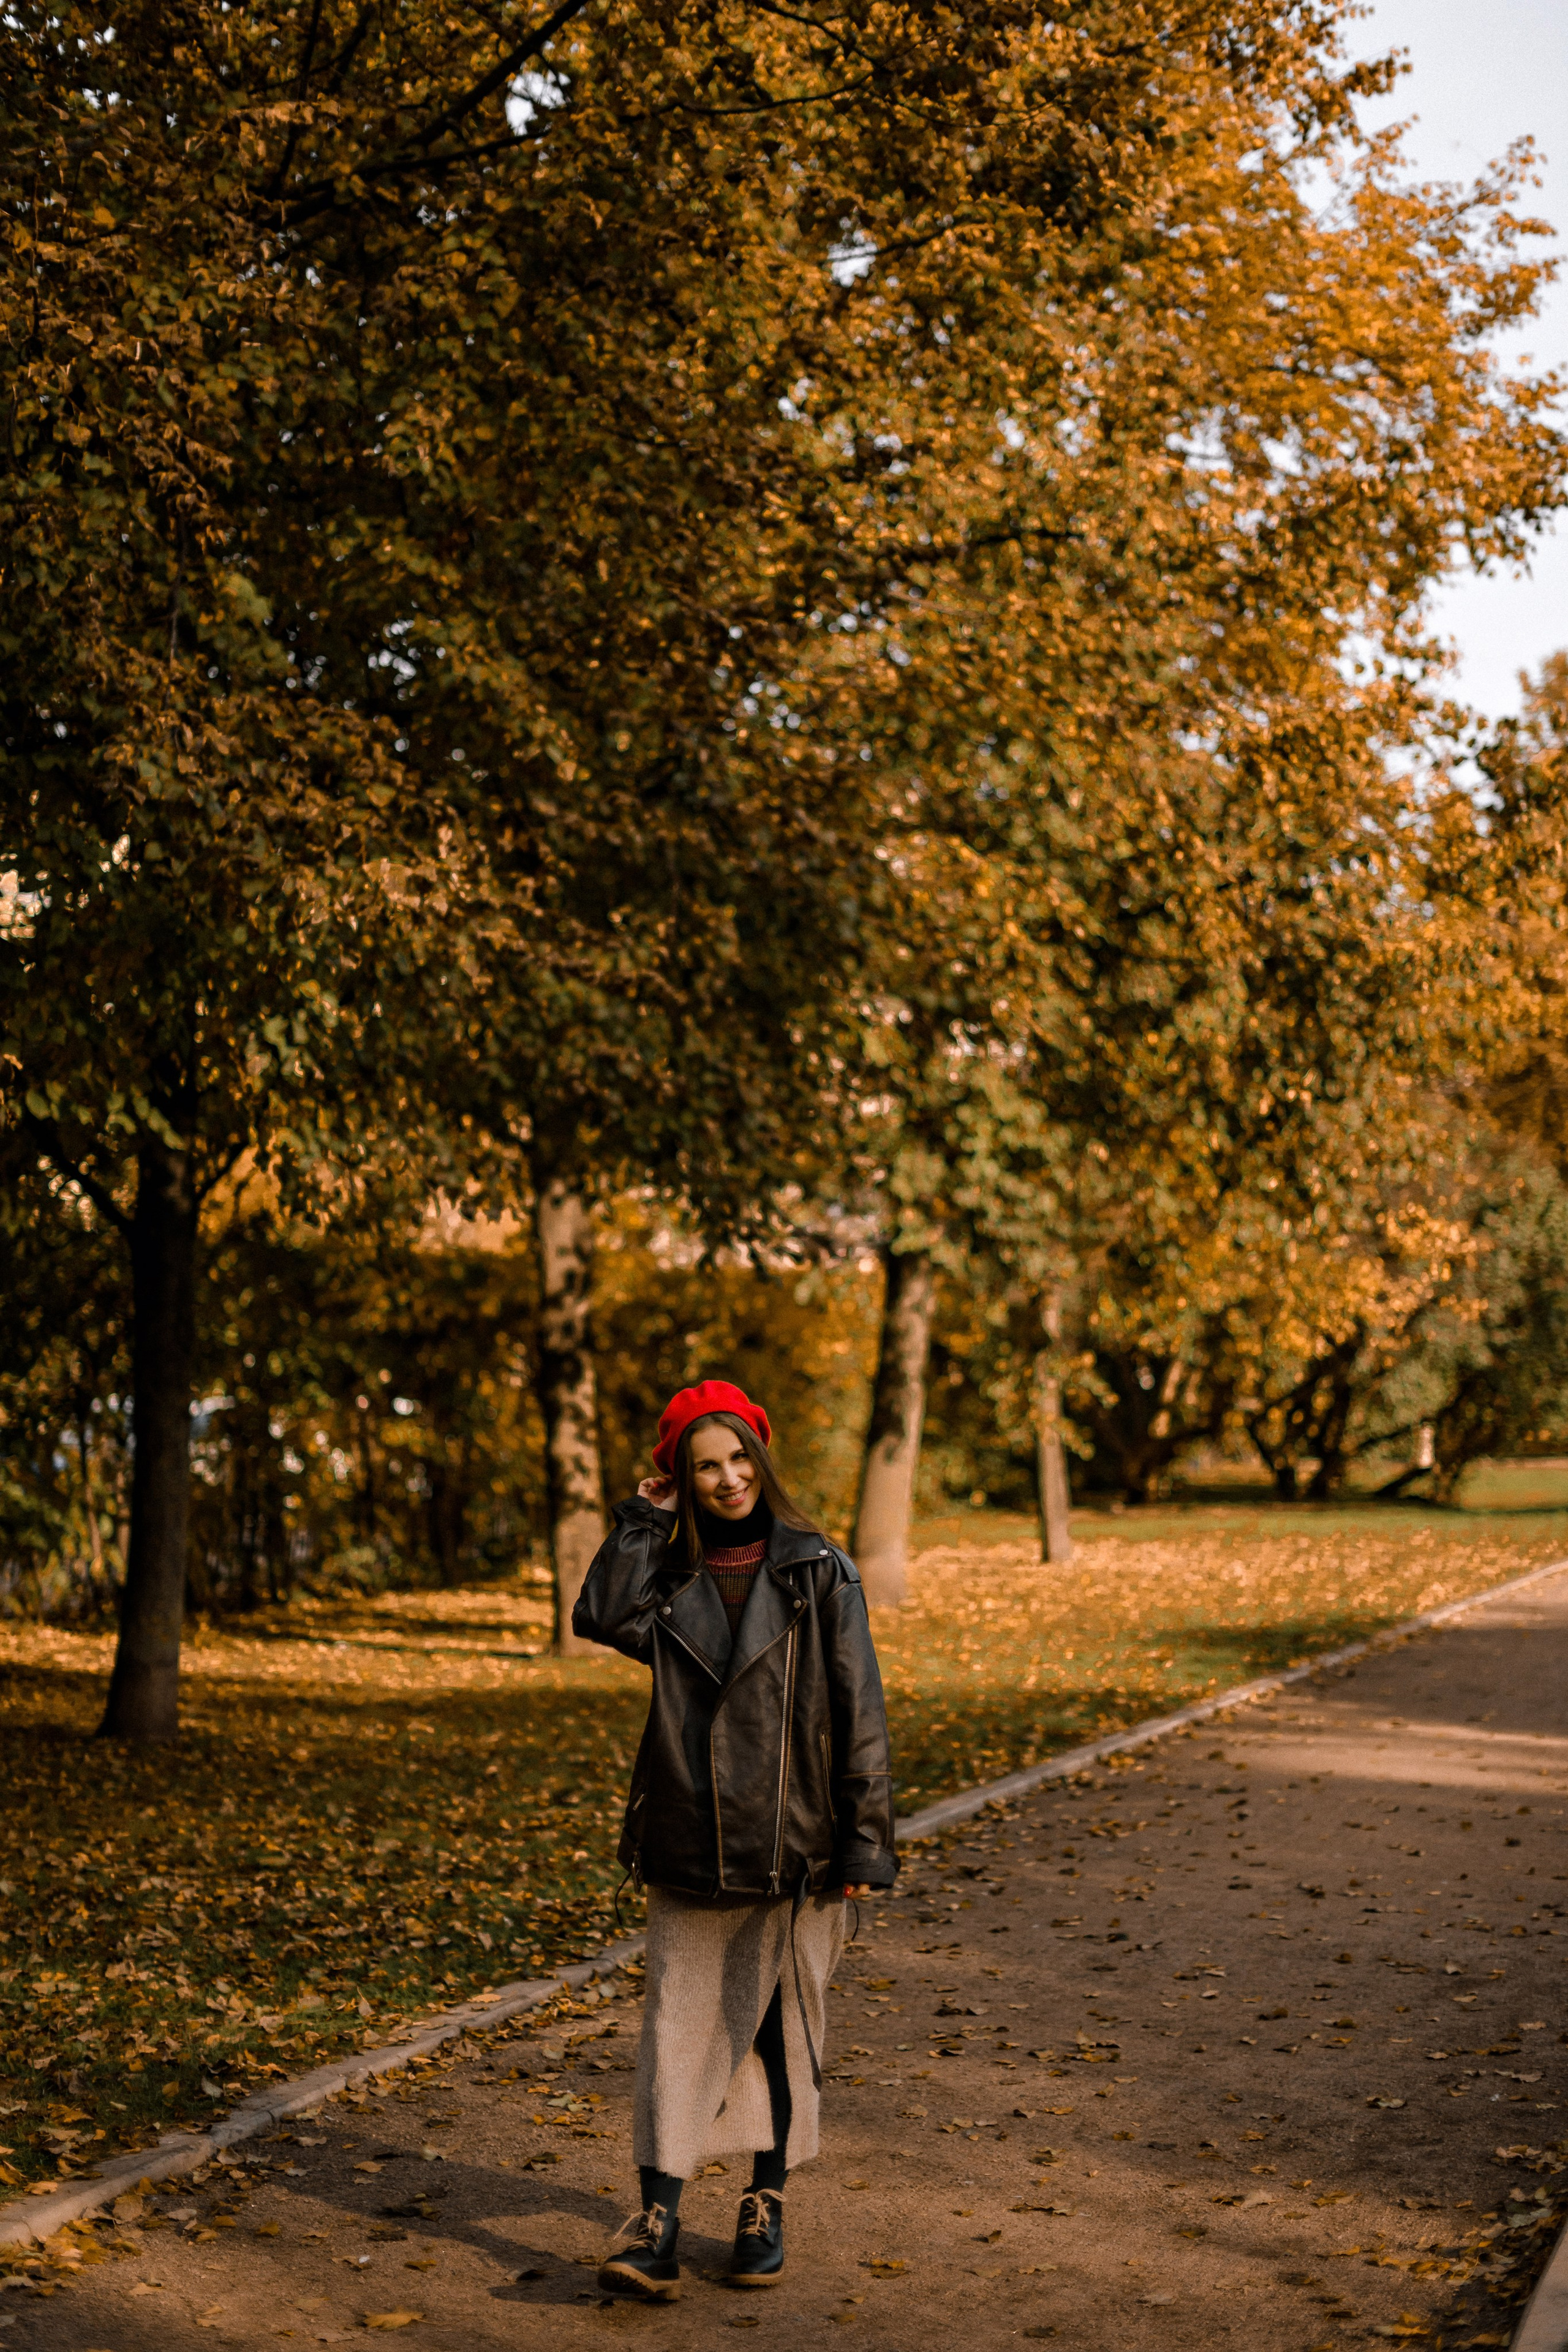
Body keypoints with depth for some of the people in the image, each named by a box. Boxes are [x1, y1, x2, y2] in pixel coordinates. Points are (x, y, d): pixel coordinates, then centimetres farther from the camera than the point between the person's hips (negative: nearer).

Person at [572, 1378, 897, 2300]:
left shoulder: (817, 1570, -2)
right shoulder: (672, 1577, 7)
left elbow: (860, 1707, -4)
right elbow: (603, 1618, -13)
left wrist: (866, 1837, -8)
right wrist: (642, 1519, -5)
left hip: (793, 1842, -2)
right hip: (691, 1847, 2)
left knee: (785, 2026, 9)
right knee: (679, 2023, -2)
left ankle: (767, 2209, 23)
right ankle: (658, 2224, -3)